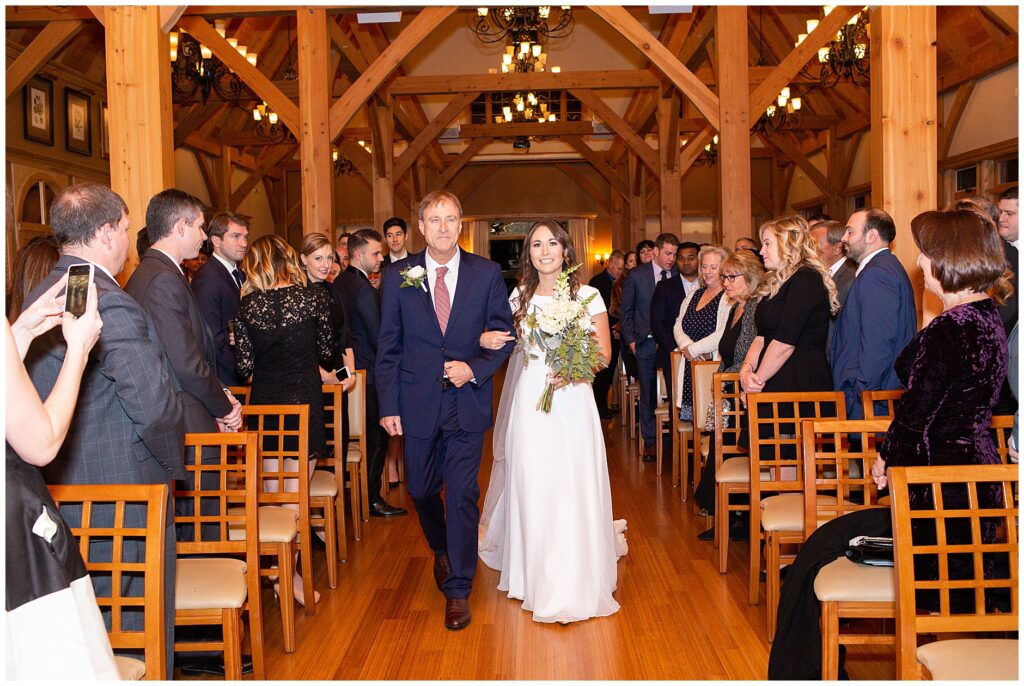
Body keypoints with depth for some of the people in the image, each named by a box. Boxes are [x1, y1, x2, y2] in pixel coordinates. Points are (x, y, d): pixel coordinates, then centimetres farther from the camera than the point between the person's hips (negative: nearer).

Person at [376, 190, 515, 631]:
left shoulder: (487, 274, -2)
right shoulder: (397, 277, -1)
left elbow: (503, 334, 2)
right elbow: (388, 347, 1)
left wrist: (475, 369, -15)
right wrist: (388, 405, -3)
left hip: (466, 401, -1)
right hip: (418, 404, 2)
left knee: (462, 496, -1)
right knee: (421, 490, 15)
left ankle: (458, 590, 12)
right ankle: (442, 550, 45)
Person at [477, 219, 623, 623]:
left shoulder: (587, 295, 1)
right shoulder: (518, 297, 9)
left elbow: (604, 353, 1)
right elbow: (502, 341, 18)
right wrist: (485, 339, -5)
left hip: (571, 402, -2)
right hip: (529, 404, 2)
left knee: (572, 491, -3)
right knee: (531, 490, 3)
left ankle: (575, 583, 10)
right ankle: (537, 577, 18)